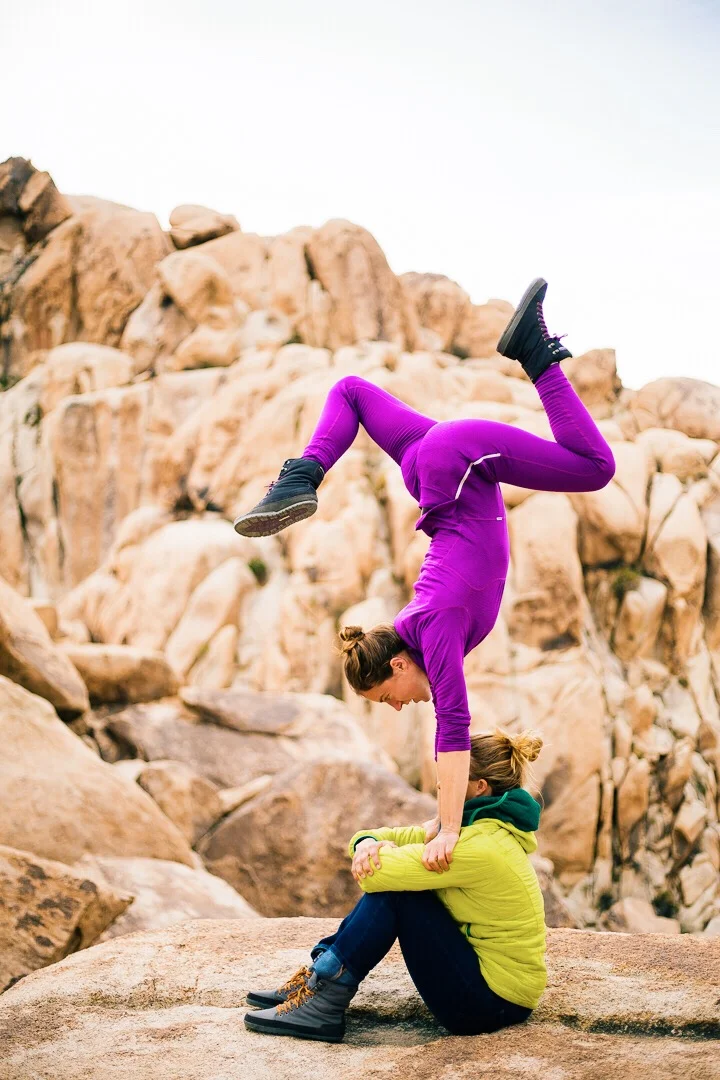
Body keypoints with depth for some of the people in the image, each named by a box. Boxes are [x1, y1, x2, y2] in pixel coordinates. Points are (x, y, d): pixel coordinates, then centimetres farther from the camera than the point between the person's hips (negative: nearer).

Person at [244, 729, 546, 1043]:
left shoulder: (480, 847, -24)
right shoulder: (472, 826, 8)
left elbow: (373, 873, -26)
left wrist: (383, 852, -2)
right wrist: (367, 843, -14)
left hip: (491, 1002, -10)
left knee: (390, 890, -16)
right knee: (387, 882, 4)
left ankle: (324, 1003, -8)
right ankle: (318, 977, 6)